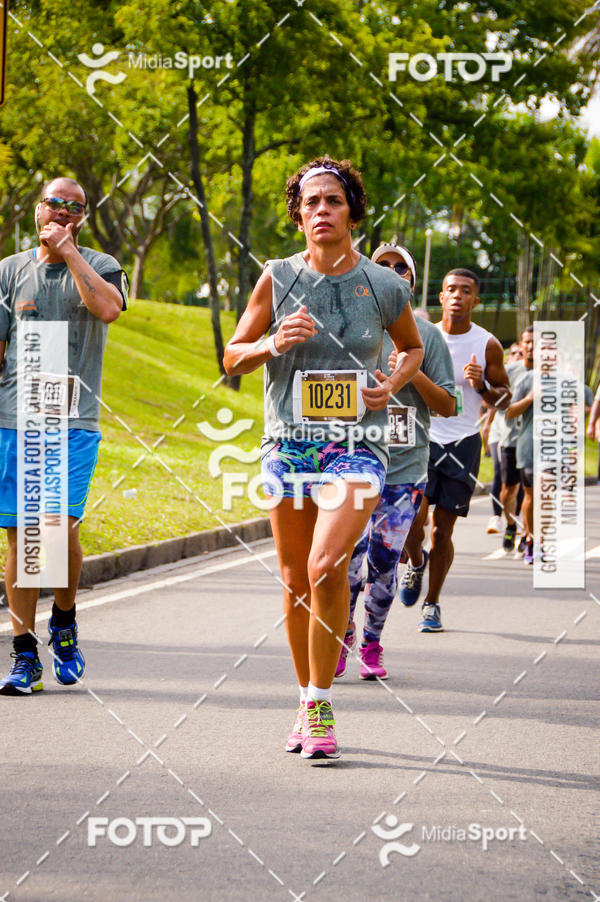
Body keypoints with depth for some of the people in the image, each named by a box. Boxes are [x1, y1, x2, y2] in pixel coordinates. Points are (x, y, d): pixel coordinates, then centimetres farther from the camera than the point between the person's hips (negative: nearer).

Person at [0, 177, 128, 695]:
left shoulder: (100, 267, 7)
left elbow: (108, 308, -16)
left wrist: (68, 252, -12)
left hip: (75, 423, -2)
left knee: (61, 526, -13)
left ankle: (64, 621, 15)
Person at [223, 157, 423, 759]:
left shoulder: (384, 286, 0)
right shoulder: (278, 280, 1)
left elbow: (413, 347, 20)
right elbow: (232, 357, 8)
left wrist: (393, 383, 0)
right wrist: (273, 344, -12)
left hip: (356, 443, -2)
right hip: (288, 443, 2)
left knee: (326, 566, -21)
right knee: (295, 580, 8)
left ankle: (320, 706, -11)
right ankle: (307, 703, 25)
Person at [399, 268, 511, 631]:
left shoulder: (487, 345, -2)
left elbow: (505, 398, 4)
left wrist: (482, 386, -16)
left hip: (464, 442, 0)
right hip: (423, 438, 0)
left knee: (443, 530, 0)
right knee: (412, 520, -14)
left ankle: (432, 604, 16)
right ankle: (416, 562, 20)